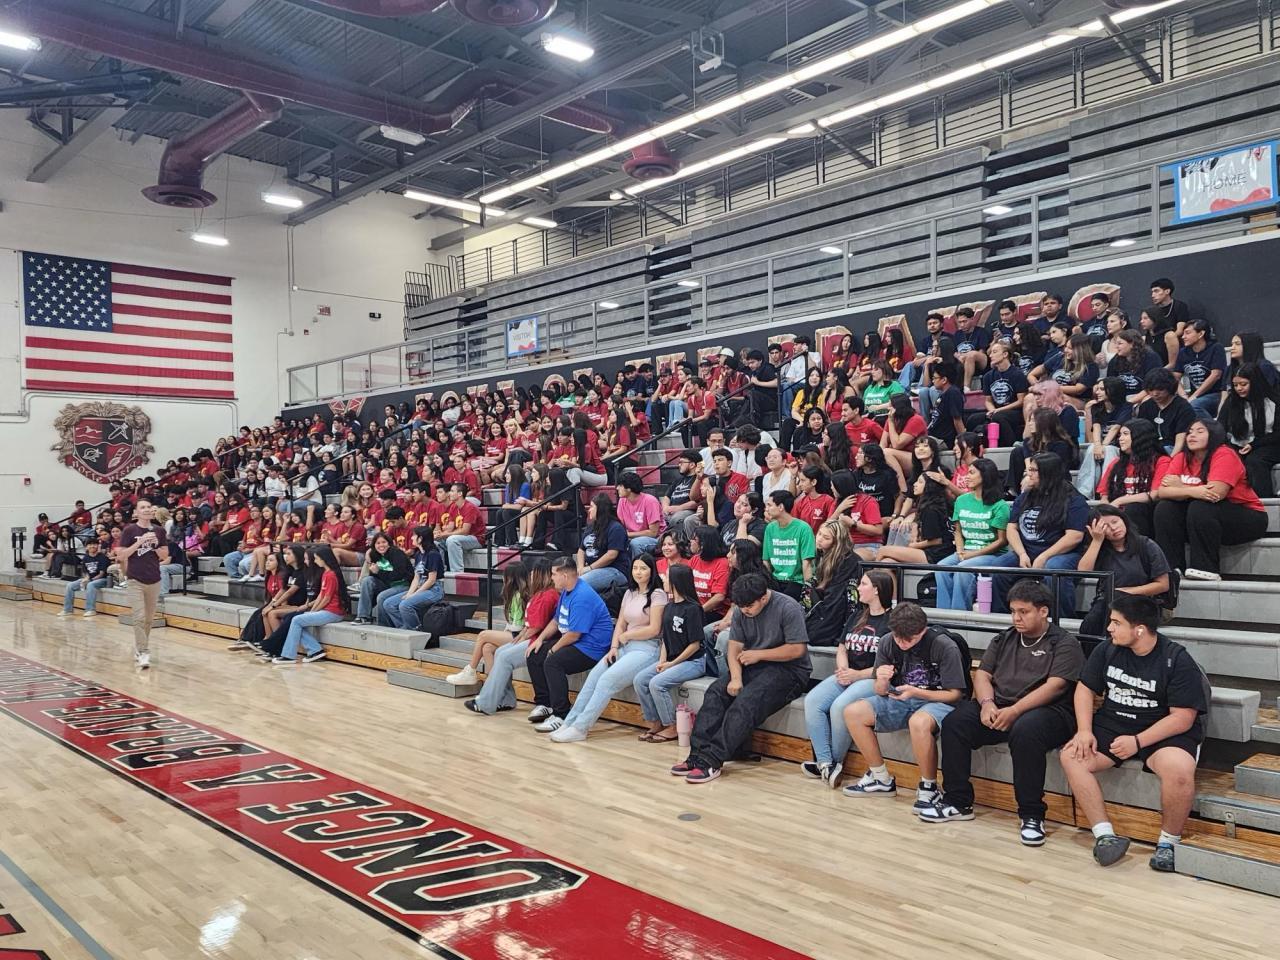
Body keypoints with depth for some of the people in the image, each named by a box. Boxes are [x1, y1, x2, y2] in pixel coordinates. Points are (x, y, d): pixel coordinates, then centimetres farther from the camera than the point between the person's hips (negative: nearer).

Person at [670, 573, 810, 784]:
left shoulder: (788, 608, -14)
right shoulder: (741, 611, 5)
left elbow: (797, 649, -16)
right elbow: (734, 647, 3)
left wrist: (758, 654, -14)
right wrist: (736, 677, -15)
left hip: (788, 670, -7)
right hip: (753, 667, 7)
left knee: (746, 702, -30)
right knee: (715, 692, -17)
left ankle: (711, 760, -33)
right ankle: (697, 753, -23)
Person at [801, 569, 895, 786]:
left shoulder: (892, 621, -5)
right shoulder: (855, 616, 20)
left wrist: (858, 675, -15)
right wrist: (842, 669, 1)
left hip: (873, 679, -7)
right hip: (847, 675, 7)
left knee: (840, 706, -31)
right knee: (812, 701, -18)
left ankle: (834, 762, -11)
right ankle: (825, 762, -19)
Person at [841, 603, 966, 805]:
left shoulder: (945, 647, -18)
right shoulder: (887, 642, -5)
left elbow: (954, 694, -14)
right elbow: (879, 692, 2)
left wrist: (915, 692, -27)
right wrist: (881, 682, -24)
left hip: (937, 702, -6)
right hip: (901, 700, 6)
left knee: (919, 722, -40)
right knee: (852, 712, -12)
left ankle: (928, 788, -16)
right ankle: (881, 780, 4)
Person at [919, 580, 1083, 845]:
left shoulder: (1065, 644, 1)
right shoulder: (1003, 639, 19)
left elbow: (1055, 685, -13)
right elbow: (982, 674, 12)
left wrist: (1014, 711, -23)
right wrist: (987, 703, -11)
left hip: (1046, 711, -5)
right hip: (1000, 708, 6)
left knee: (1024, 731, -38)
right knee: (954, 722, -17)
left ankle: (1031, 815, -23)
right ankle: (957, 802, -7)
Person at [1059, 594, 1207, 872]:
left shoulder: (1177, 660, -13)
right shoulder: (1106, 650, 1)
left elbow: (1182, 718, -15)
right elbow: (1085, 689, 7)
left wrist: (1137, 741, -24)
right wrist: (1084, 731, -10)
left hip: (1164, 733, -4)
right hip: (1112, 726, 4)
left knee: (1179, 769, -35)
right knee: (1071, 757, -20)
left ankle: (1168, 842, -11)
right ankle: (1104, 836, -20)